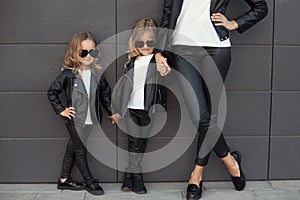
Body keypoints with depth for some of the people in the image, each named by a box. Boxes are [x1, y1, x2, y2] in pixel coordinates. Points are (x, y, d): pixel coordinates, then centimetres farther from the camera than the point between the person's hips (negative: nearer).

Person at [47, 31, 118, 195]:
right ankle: (90, 181, 20)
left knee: (72, 149, 16)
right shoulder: (68, 74, -11)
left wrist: (112, 112, 6)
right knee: (80, 151, 5)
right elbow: (52, 91, -2)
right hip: (75, 120, -4)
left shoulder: (97, 74, -1)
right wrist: (61, 110, -6)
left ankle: (64, 180, 29)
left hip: (92, 121, 4)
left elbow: (105, 94, 8)